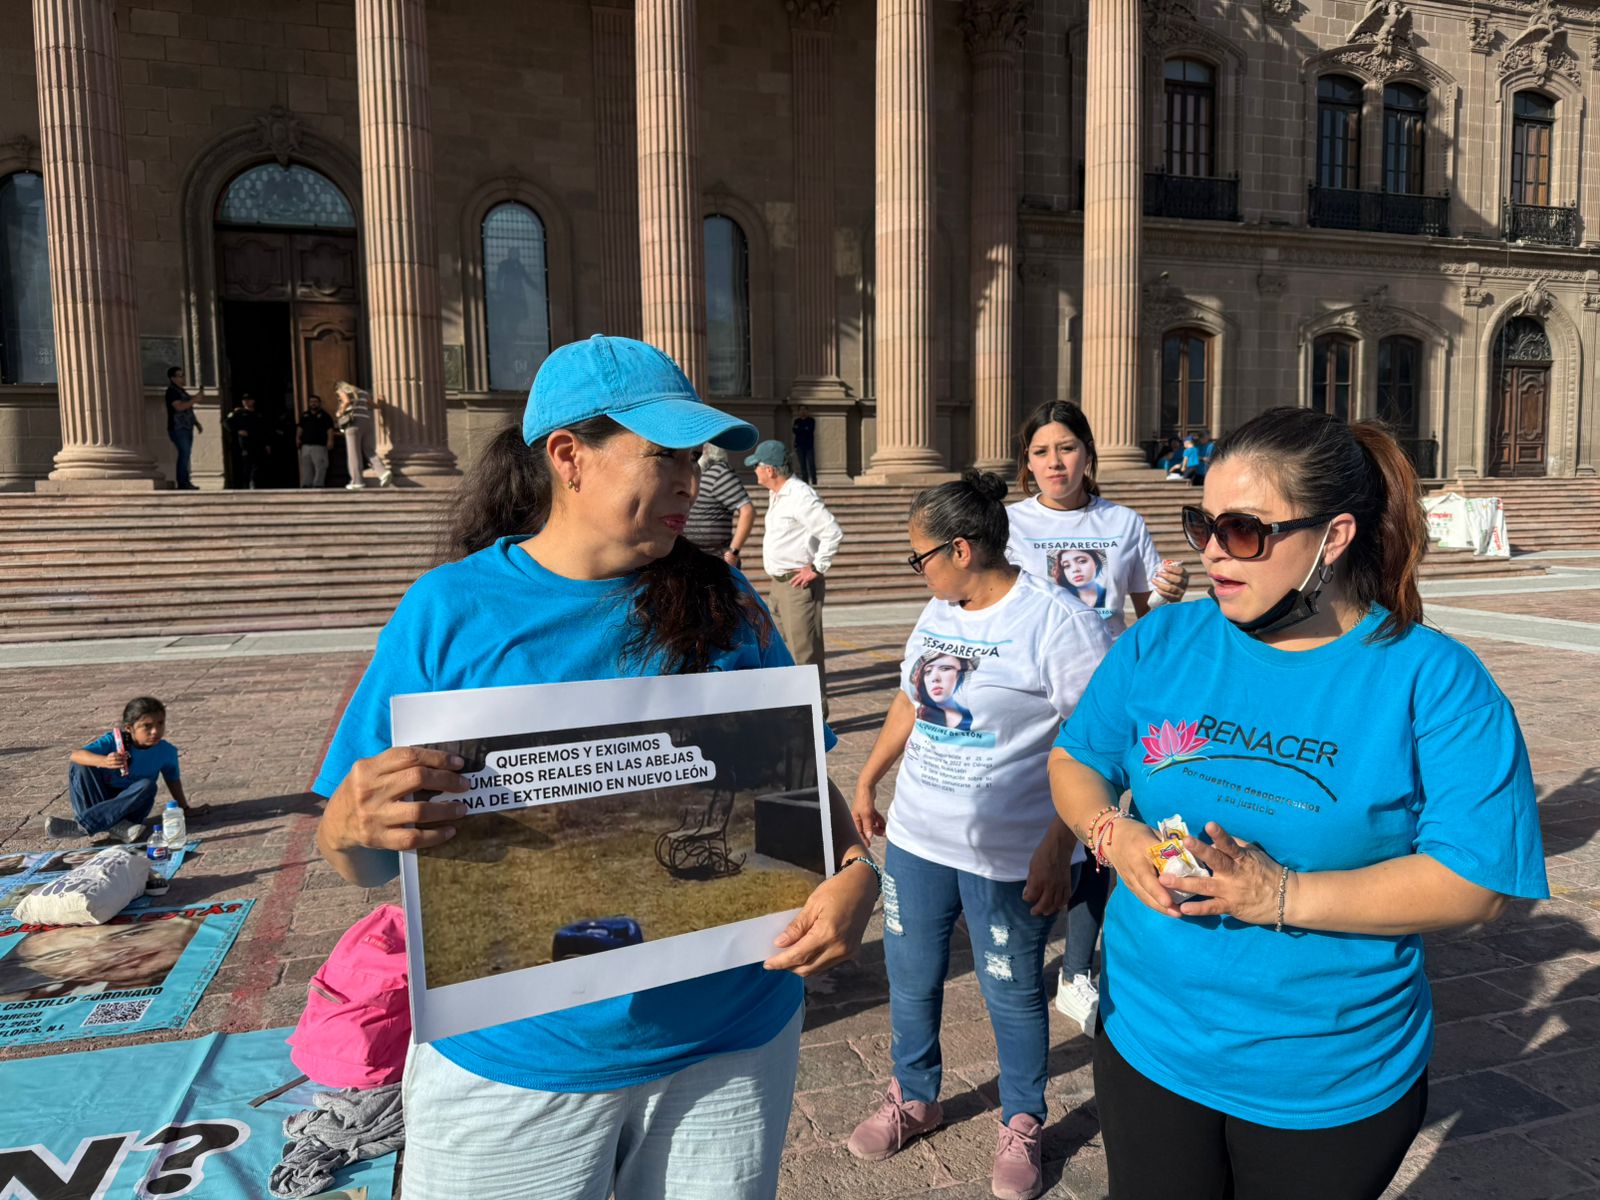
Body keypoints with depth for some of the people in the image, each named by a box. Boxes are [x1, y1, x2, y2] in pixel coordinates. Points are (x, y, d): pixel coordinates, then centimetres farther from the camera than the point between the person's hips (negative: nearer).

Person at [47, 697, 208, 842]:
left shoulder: (167, 751, -11)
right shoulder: (113, 741, -17)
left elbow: (173, 779, 7)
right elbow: (76, 755, -31)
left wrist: (185, 808, 16)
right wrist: (103, 761, -51)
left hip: (130, 805, 0)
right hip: (101, 798, 0)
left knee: (147, 785, -31)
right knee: (80, 766, -23)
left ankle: (83, 826, -32)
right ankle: (113, 824, -33)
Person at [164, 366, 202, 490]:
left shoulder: (181, 391, 21)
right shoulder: (171, 391, -7)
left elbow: (189, 410, 26)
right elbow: (179, 407, -22)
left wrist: (197, 423, 21)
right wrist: (194, 399, -18)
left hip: (186, 428, 9)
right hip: (178, 428, -9)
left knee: (185, 455, 6)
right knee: (184, 454, -15)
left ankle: (185, 482, 7)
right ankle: (183, 483, -16)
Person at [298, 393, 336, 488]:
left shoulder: (324, 415, 3)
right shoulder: (304, 415, 18)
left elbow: (330, 428, -4)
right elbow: (300, 427, 20)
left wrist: (330, 440, -14)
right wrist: (298, 438, 8)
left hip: (319, 445, -5)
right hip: (306, 445, 5)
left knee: (320, 467, -10)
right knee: (306, 467, 5)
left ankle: (317, 485, -9)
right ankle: (306, 485, 8)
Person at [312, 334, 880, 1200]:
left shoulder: (722, 605, -4)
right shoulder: (451, 609, -9)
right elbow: (365, 864, -6)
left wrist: (854, 871, -17)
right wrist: (356, 824, -29)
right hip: (514, 1066, -1)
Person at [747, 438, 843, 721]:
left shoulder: (800, 496, -17)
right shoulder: (778, 495, 15)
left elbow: (833, 533, -22)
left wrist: (817, 568, -18)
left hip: (799, 584, -10)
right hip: (779, 583, 10)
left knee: (804, 651, -7)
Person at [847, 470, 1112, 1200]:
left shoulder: (1055, 620, -18)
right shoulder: (939, 613, 5)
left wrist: (1058, 847, -21)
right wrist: (867, 782, 19)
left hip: (1010, 857, -6)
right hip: (915, 838, 7)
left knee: (1011, 995, 12)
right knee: (910, 979, 19)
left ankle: (1021, 1125, 37)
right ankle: (913, 1099, 44)